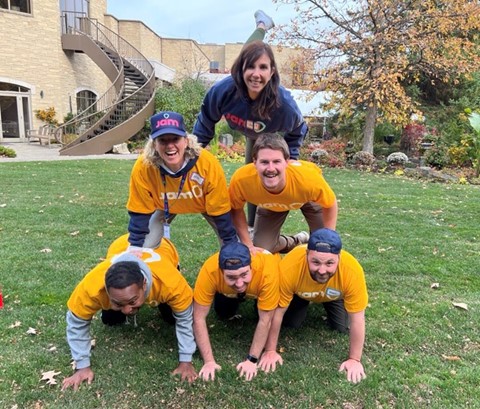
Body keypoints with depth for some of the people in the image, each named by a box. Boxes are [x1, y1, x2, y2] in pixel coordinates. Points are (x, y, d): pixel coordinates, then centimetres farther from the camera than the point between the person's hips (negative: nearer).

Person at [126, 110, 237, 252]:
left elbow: (219, 210, -26)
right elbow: (140, 211, -21)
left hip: (207, 204, -1)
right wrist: (135, 246, -23)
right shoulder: (143, 167, -35)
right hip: (165, 205, 1)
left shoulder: (208, 164, -38)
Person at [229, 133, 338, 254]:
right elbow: (236, 210, -17)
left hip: (308, 197, -1)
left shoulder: (308, 178, -43)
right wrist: (249, 245, -20)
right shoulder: (241, 179, -40)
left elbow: (330, 205, -21)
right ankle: (297, 241, 24)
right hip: (269, 205, 1)